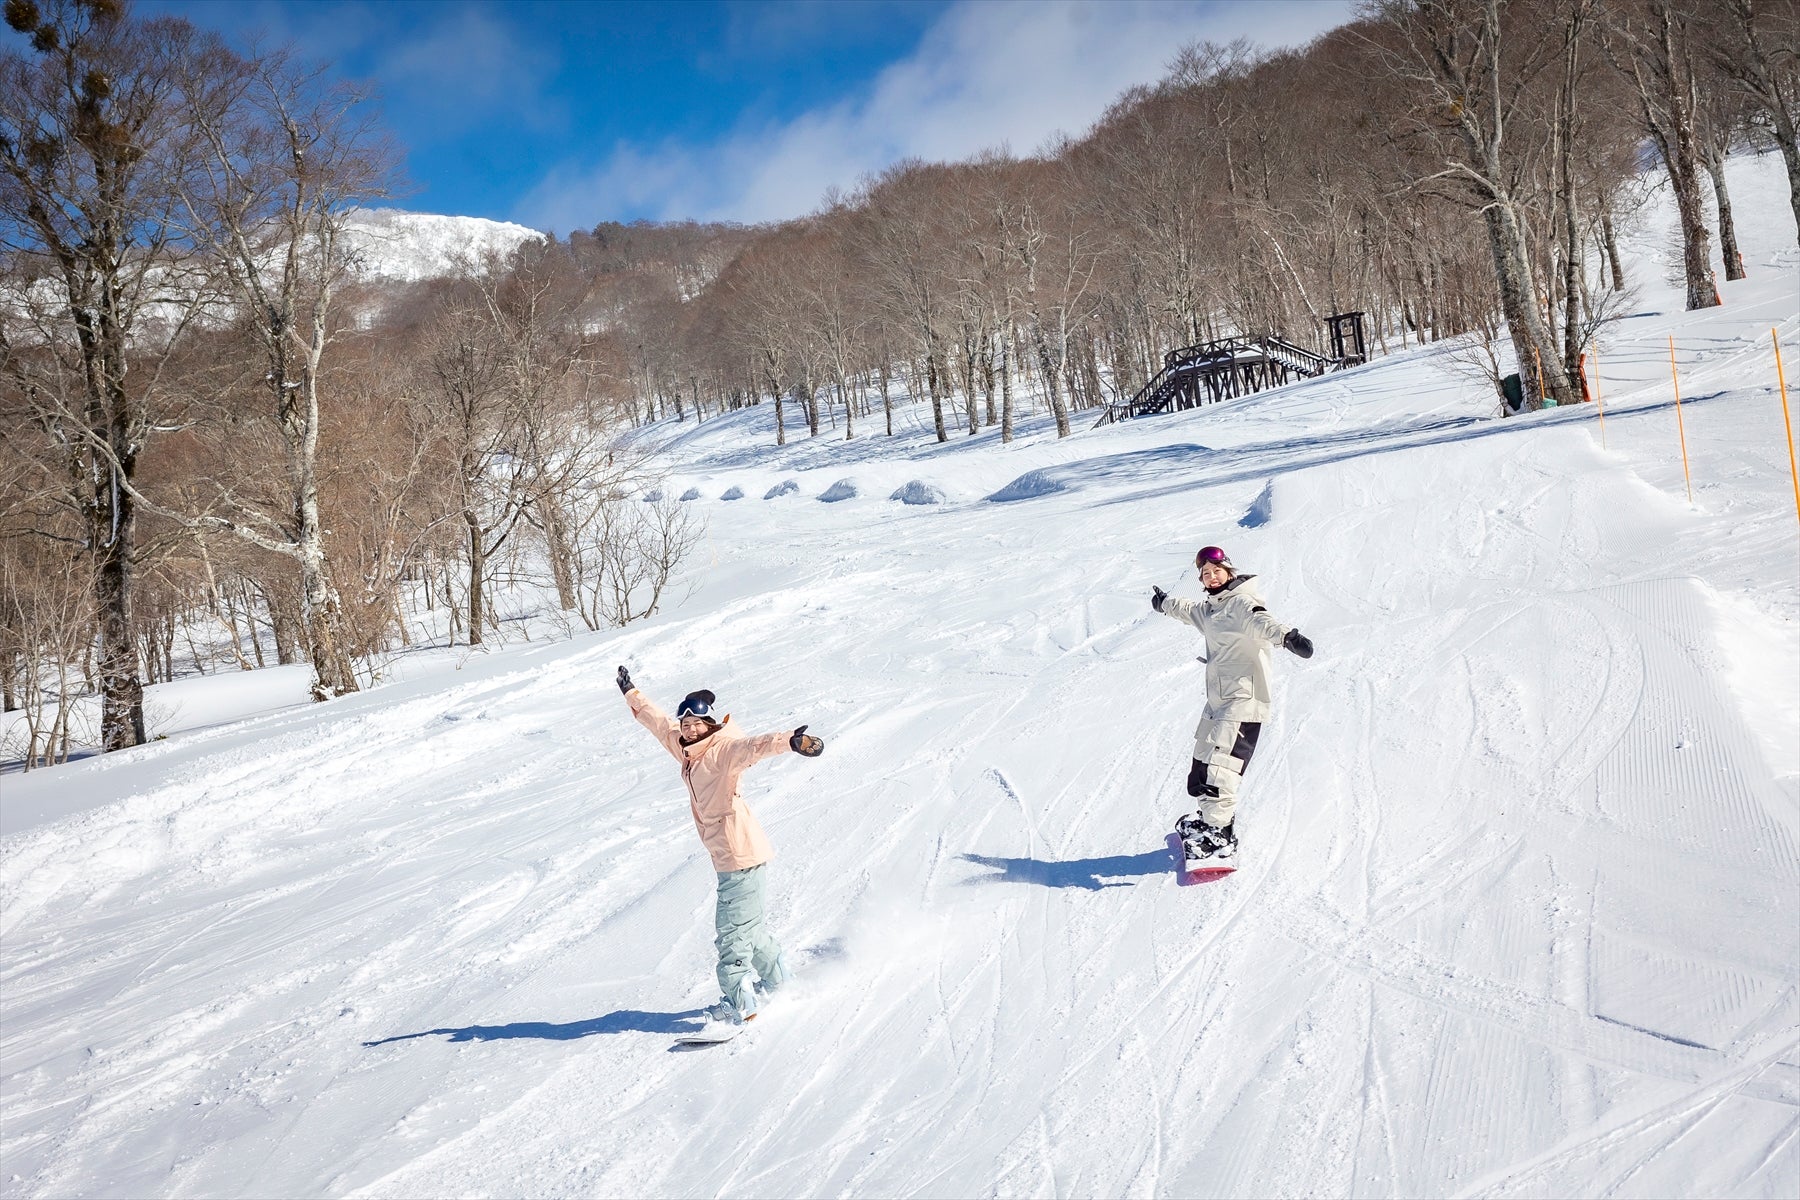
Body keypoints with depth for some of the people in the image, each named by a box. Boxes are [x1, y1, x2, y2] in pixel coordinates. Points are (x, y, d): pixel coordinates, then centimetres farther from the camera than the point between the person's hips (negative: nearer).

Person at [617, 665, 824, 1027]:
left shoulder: (723, 750, -16)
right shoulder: (686, 748, 8)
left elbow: (754, 746, -37)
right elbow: (658, 721, 25)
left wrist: (792, 740, -55)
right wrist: (631, 694, 38)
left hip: (742, 855, -9)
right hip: (727, 857, 9)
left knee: (733, 929, -6)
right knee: (748, 924, 22)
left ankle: (737, 1002, 0)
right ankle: (778, 980, 37)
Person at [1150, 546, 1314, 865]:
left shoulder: (1241, 602, -10)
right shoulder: (1210, 607, 18)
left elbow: (1260, 621, -32)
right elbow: (1190, 611, 42)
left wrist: (1287, 636, -52)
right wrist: (1165, 603, 61)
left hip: (1243, 700, -9)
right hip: (1218, 700, 9)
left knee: (1217, 768, -18)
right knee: (1202, 764, 17)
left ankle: (1220, 839, -17)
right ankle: (1211, 819, 35)